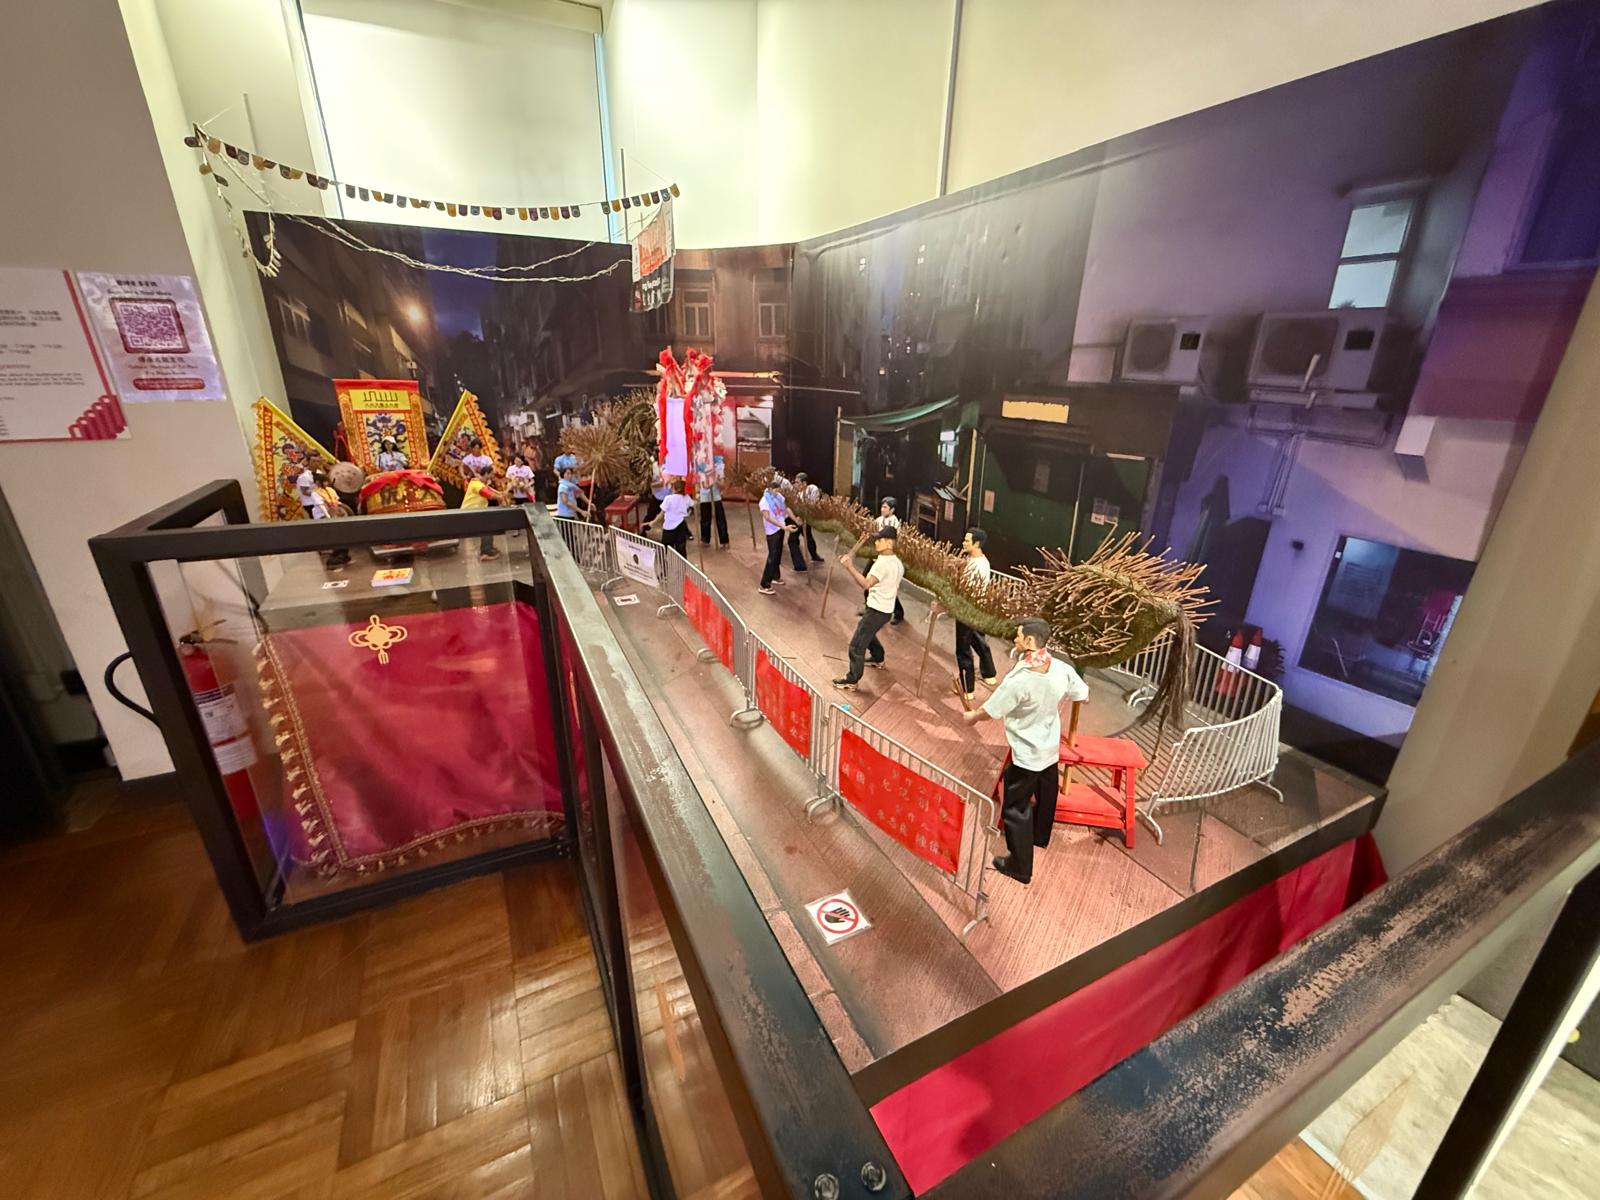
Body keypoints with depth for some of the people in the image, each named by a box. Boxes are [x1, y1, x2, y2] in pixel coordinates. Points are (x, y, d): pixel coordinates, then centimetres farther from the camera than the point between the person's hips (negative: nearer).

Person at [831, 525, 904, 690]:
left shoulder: (882, 563, -24)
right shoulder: (897, 562, 6)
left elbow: (866, 584, -34)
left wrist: (850, 567, -34)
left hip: (876, 610, -10)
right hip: (886, 609, 10)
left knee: (856, 645, -4)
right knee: (867, 632, 34)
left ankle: (852, 681, 1)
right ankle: (878, 658, 52)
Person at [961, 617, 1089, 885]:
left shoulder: (1018, 679, -30)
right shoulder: (1062, 669, -11)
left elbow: (991, 711, -21)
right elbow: (1083, 695, 6)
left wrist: (972, 717, 1)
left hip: (1026, 755, -7)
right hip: (1051, 749, 7)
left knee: (1015, 809, 8)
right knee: (1046, 796, 29)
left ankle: (1020, 866, 19)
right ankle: (1041, 836, 53)